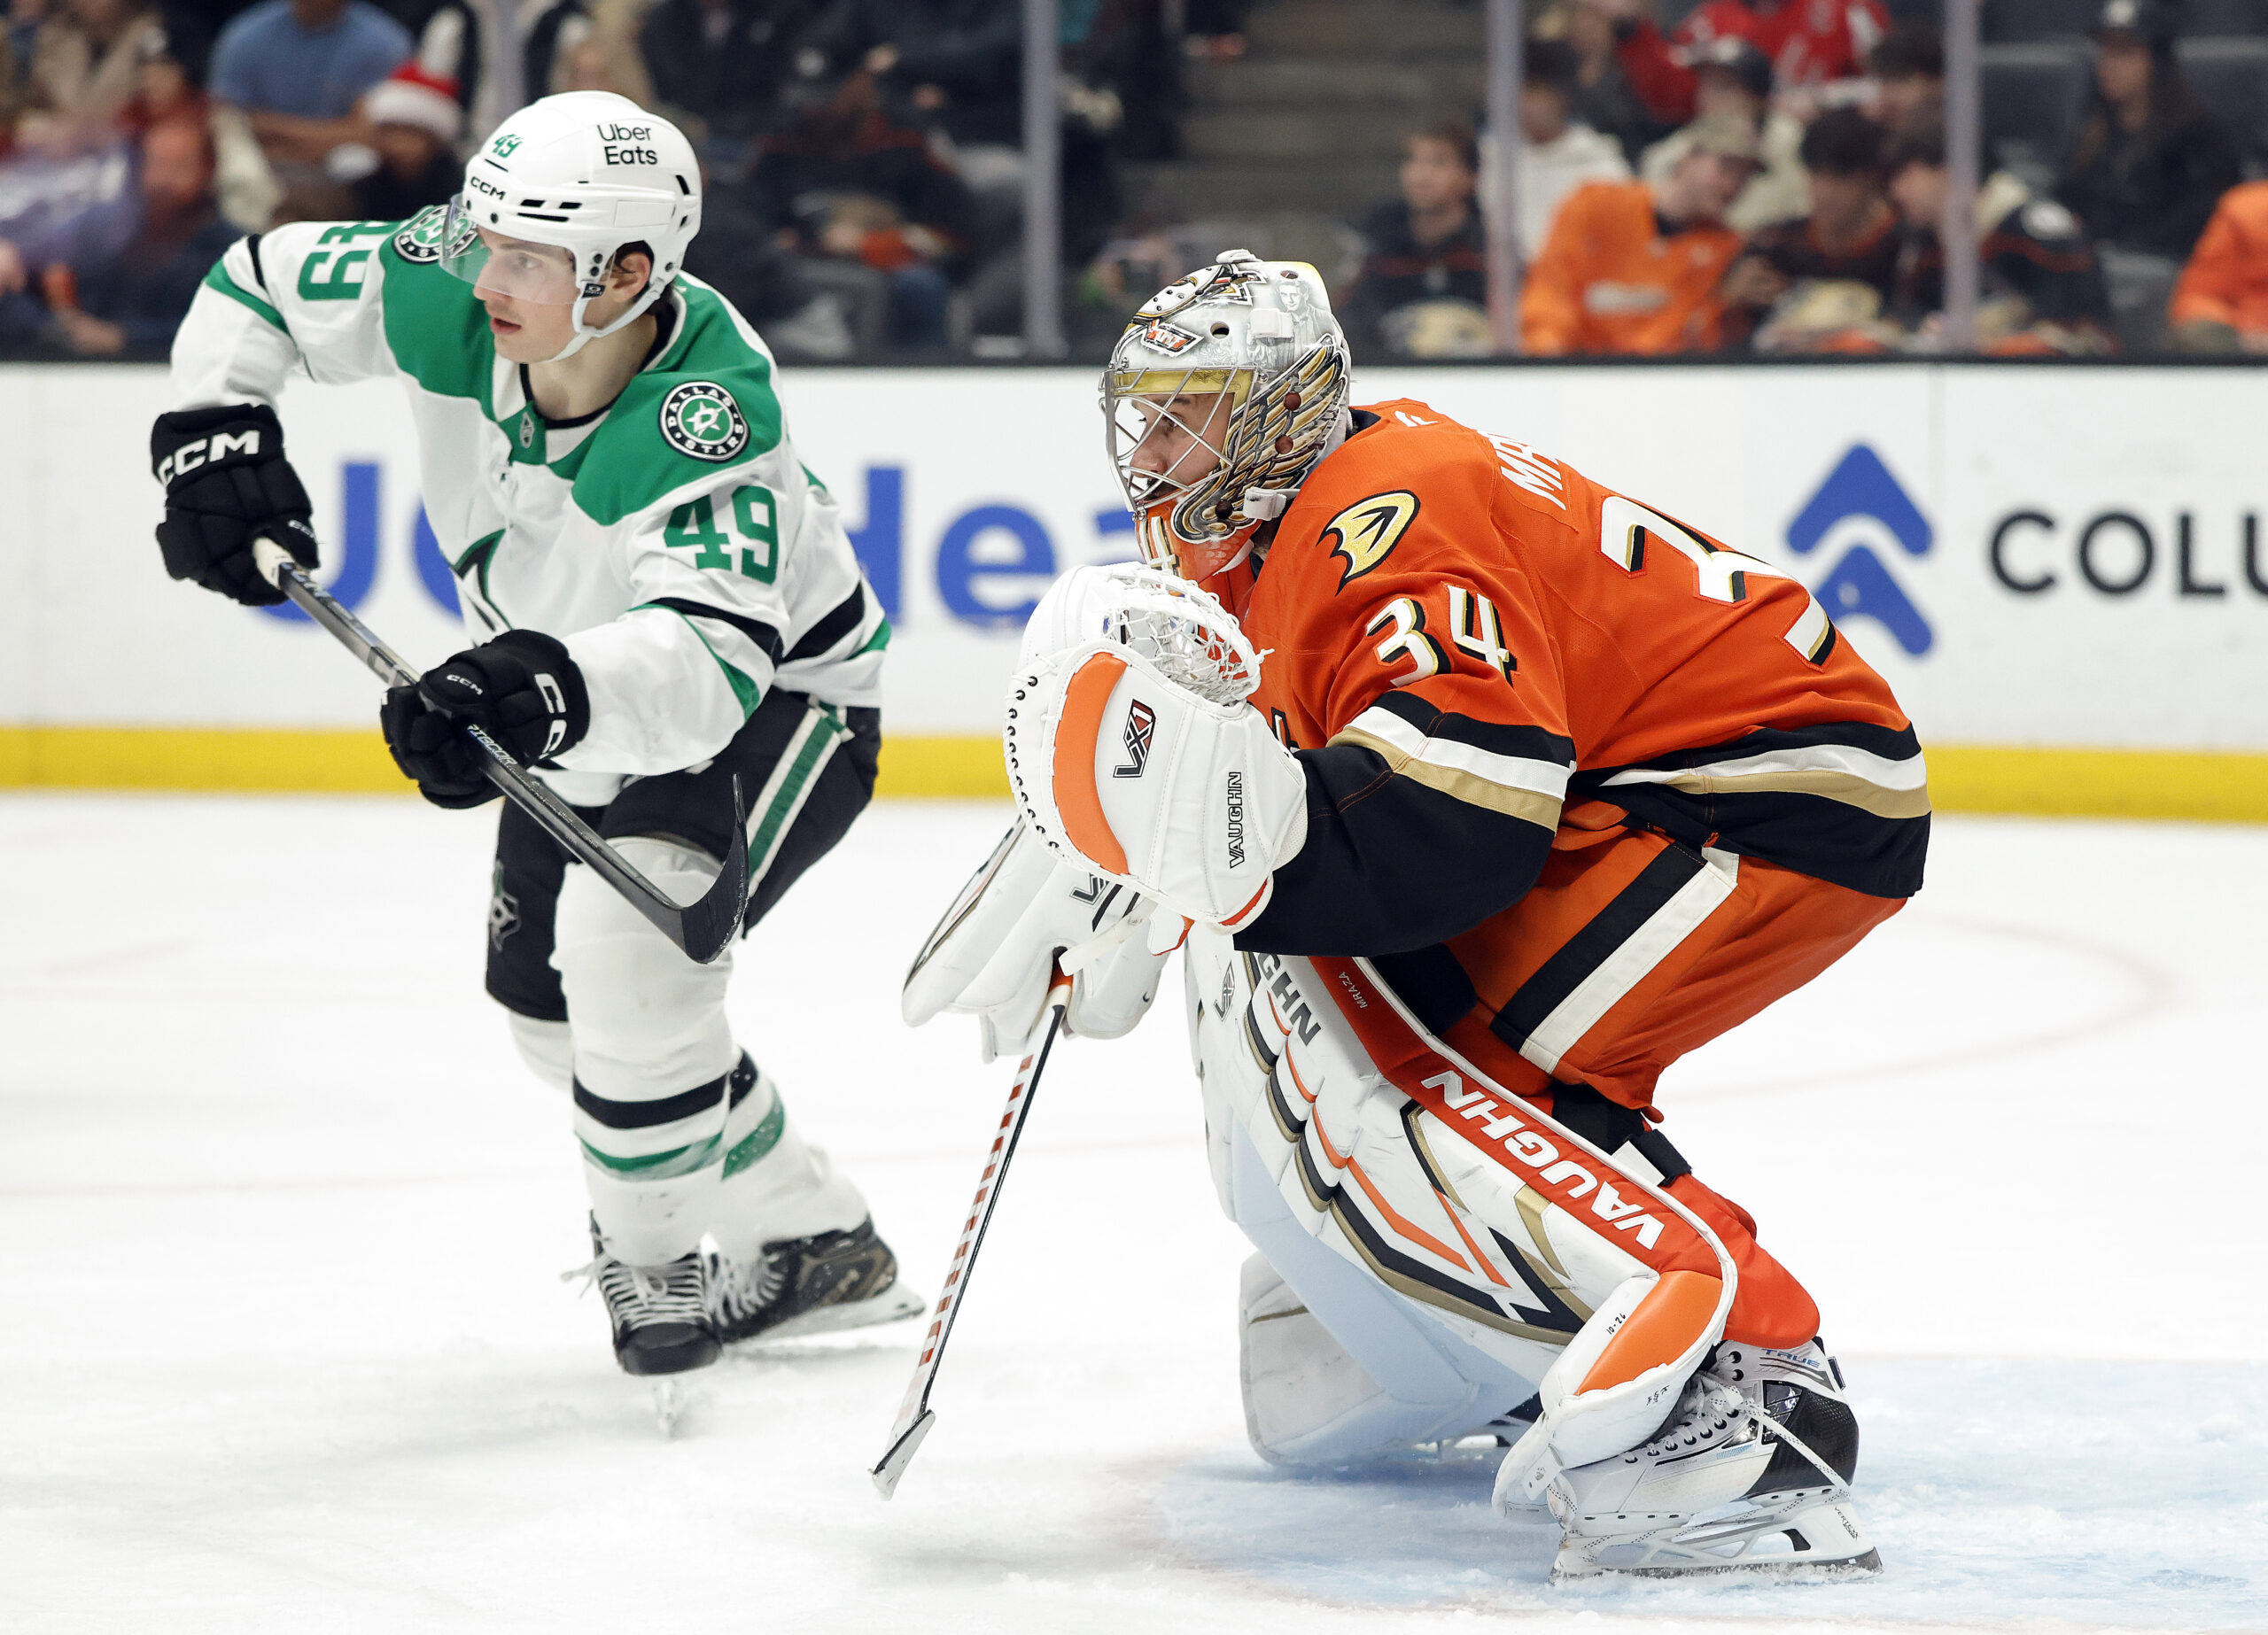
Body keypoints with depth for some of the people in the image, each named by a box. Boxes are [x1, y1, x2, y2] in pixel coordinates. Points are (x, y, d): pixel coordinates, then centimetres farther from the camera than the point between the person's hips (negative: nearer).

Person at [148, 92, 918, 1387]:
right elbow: (260, 284, -5)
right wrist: (217, 432, -20)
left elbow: (709, 662, -57)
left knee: (625, 938, -31)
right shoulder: (450, 303, -24)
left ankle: (652, 1258, -7)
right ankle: (813, 1244, 30)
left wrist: (542, 691, -73)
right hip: (604, 701, 8)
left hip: (783, 696, -8)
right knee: (549, 999, 15)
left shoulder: (703, 426, -42)